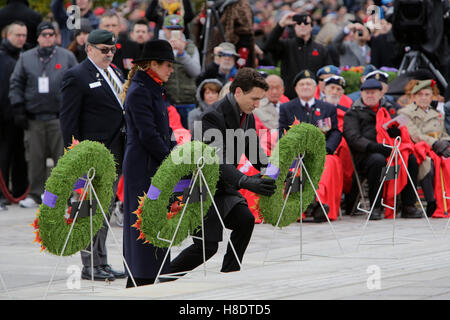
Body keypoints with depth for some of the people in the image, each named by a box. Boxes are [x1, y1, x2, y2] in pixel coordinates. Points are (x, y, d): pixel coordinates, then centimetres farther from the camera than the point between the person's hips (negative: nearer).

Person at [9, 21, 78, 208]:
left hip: (59, 117, -1)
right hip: (33, 118, 2)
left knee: (62, 157, -3)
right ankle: (36, 194, 10)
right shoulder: (26, 58, 10)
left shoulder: (67, 57, 7)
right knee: (35, 158, 3)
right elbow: (16, 84, 9)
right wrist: (18, 109, 0)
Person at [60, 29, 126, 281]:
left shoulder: (115, 73, 16)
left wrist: (125, 151, 18)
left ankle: (102, 263, 18)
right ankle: (91, 266, -1)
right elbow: (68, 119, -10)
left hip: (115, 154, 8)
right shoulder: (77, 77, -8)